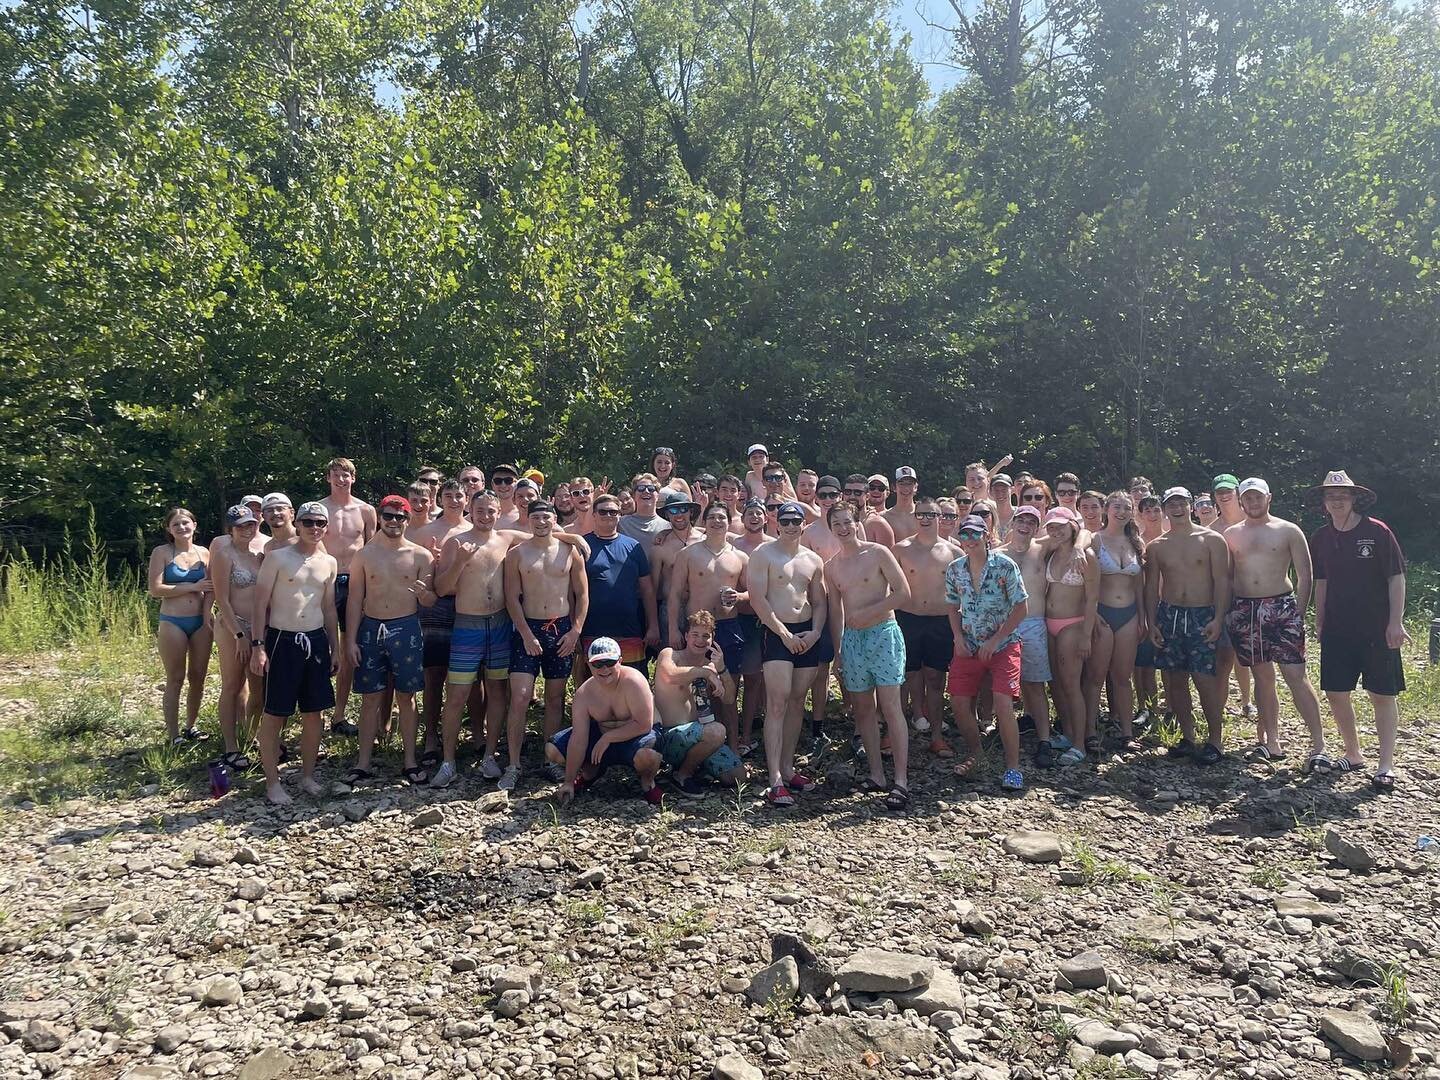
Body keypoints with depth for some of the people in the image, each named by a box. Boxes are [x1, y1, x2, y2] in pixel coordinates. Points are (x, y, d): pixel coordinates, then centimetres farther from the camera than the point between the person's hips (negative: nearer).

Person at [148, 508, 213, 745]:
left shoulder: (204, 553, 8)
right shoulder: (162, 553, -2)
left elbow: (210, 588, 4)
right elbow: (155, 589, -10)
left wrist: (207, 615, -11)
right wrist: (193, 587, -12)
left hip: (200, 622, 3)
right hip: (172, 623, -3)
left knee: (198, 678, 9)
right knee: (175, 680, 1)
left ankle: (191, 727, 25)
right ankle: (174, 736, 7)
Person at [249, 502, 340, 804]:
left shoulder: (329, 563, 9)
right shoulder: (277, 557, -5)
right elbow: (261, 603, -5)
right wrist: (258, 645, -11)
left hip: (316, 641, 5)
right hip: (282, 640, -5)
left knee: (313, 713, 9)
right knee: (273, 714, 1)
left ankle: (307, 776, 22)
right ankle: (272, 781, 11)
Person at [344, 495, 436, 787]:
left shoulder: (421, 555, 1)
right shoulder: (364, 555, 4)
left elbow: (430, 602, 2)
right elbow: (355, 600, 4)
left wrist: (423, 593, -22)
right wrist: (351, 640, -2)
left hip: (406, 630, -1)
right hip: (370, 629, 1)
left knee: (405, 697, 6)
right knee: (371, 698, 5)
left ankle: (410, 762, 15)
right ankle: (363, 764, 13)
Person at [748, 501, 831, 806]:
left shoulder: (814, 560, 13)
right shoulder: (763, 554, -3)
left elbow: (819, 602, 16)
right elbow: (757, 599, -11)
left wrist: (815, 632, -2)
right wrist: (785, 634, -14)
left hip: (808, 635, 6)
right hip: (777, 633, -6)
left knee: (797, 702, 10)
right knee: (777, 704, -12)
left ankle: (787, 768, 20)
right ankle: (775, 781, -14)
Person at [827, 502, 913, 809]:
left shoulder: (878, 553, -3)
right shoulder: (831, 567, 11)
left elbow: (903, 593, -7)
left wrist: (867, 611, -12)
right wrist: (837, 650, 11)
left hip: (883, 633, -5)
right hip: (852, 639, 5)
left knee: (890, 707, -10)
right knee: (863, 709, 6)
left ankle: (901, 781, -10)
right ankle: (876, 775, 13)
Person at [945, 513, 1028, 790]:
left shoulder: (1005, 565, -11)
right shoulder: (954, 569, 2)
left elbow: (1020, 608, -10)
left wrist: (994, 641, -13)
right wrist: (958, 638, -2)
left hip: (1003, 645, -4)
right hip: (968, 647, 4)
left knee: (1003, 703, -16)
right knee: (960, 703, 2)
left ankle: (1012, 768, -1)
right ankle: (973, 754, 28)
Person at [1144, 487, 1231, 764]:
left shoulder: (1211, 539, 1)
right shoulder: (1156, 546, 9)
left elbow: (1222, 581, -4)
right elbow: (1151, 587, 10)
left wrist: (1218, 618, -13)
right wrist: (1151, 623, 3)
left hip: (1202, 617, -3)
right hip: (1168, 616, 3)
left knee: (1205, 679, -8)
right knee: (1175, 679, 5)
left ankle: (1215, 739, 4)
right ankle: (1187, 736, 17)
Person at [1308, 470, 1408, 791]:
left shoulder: (1377, 532, -8)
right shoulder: (1321, 538, 5)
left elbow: (1396, 578, -7)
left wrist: (1395, 622, -12)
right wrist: (1319, 621, 11)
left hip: (1377, 629, -4)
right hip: (1337, 629, 4)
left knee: (1383, 695, 1)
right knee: (1336, 693, 5)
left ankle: (1386, 766, 7)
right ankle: (1352, 754, 23)